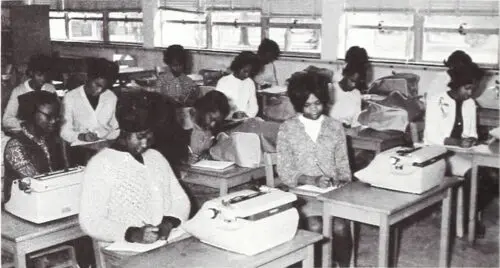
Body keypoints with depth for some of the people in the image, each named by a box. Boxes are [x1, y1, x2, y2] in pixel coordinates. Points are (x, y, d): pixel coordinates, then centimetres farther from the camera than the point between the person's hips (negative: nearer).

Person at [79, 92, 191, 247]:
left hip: (168, 243, 6)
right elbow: (90, 222, -11)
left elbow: (181, 200, 14)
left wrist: (169, 222, -6)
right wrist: (131, 234, -24)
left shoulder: (156, 157, 14)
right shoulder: (100, 164, -5)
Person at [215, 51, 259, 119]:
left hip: (245, 120, 4)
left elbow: (253, 106, 11)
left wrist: (247, 114, -10)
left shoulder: (250, 83, 13)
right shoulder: (223, 82, -1)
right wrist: (233, 114, -19)